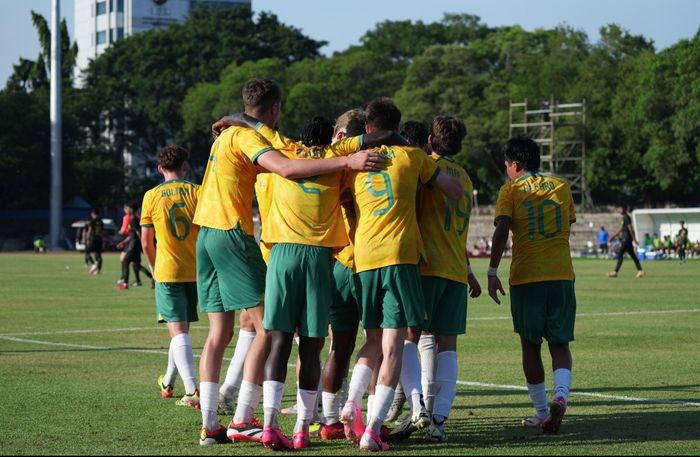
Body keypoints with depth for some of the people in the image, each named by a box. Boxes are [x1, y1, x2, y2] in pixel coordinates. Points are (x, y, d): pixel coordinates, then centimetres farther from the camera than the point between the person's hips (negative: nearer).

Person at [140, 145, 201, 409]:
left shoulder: (152, 196, 0)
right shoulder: (197, 192, 0)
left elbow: (146, 243, 3)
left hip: (167, 272, -2)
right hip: (196, 271, 2)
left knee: (178, 331, -7)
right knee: (181, 327, 18)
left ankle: (192, 390, -24)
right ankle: (168, 382, 34)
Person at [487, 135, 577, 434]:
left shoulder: (510, 190, 1)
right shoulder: (561, 187, 11)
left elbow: (502, 229, -12)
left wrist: (492, 272, -11)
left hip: (526, 277, -2)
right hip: (561, 275, 2)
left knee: (531, 345, 11)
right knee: (559, 344, 7)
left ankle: (542, 413, 14)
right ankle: (560, 395, -21)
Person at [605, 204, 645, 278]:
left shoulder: (626, 217, -13)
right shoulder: (625, 217, 17)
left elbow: (630, 229, -18)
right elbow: (621, 229, 25)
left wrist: (634, 239, -20)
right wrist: (613, 236, 26)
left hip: (626, 240, -10)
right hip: (625, 239, 10)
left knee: (620, 255, -7)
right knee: (632, 255, 7)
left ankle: (615, 272, -6)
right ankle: (640, 271, 4)